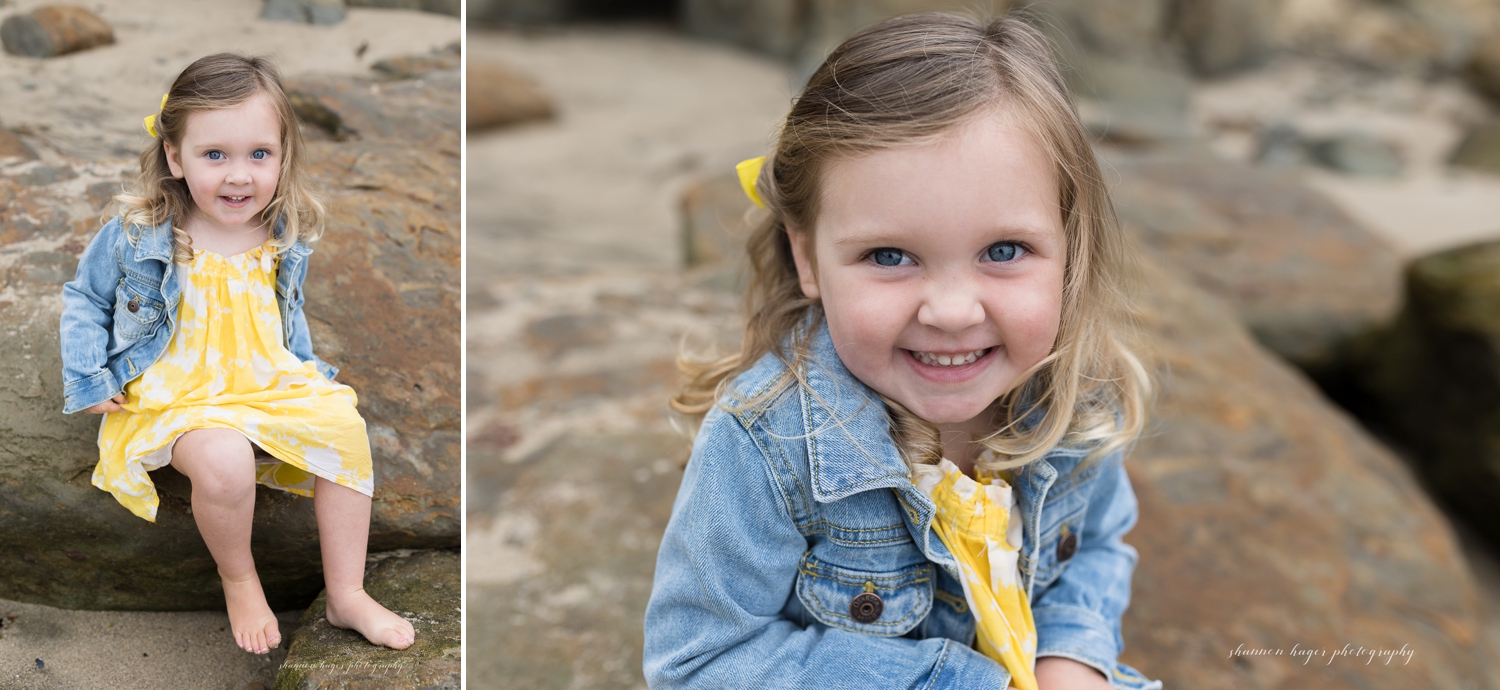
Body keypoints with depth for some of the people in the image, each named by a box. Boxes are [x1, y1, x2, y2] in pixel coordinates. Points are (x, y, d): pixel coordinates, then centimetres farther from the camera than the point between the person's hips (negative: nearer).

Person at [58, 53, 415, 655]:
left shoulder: (284, 239, 0)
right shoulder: (137, 236, -11)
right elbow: (84, 299, 5)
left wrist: (310, 373, 11)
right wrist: (89, 377, -4)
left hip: (268, 382, 4)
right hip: (174, 396, -4)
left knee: (343, 425, -19)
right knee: (222, 458, -35)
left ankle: (346, 595, -5)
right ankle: (238, 580, -3)